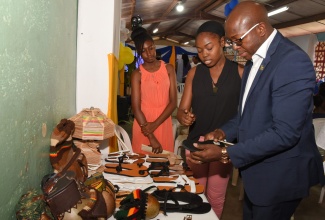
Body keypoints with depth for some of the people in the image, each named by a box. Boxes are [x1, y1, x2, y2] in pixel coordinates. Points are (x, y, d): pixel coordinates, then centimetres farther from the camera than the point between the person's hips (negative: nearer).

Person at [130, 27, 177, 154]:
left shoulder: (168, 69, 3)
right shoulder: (137, 74, -4)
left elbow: (173, 102, -1)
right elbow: (136, 108, -10)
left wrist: (155, 124, -12)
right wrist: (151, 138, -14)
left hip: (163, 124, 2)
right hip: (143, 124, -2)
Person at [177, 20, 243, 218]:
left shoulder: (240, 72, -6)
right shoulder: (194, 73, 2)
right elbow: (182, 109, 2)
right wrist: (184, 117, -23)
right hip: (196, 142, 2)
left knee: (216, 197, 12)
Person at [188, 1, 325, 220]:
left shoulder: (293, 62, -24)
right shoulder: (254, 60, 6)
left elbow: (284, 133, -27)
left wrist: (225, 153, -24)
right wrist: (224, 132, -2)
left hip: (279, 175, -8)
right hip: (256, 170, 8)